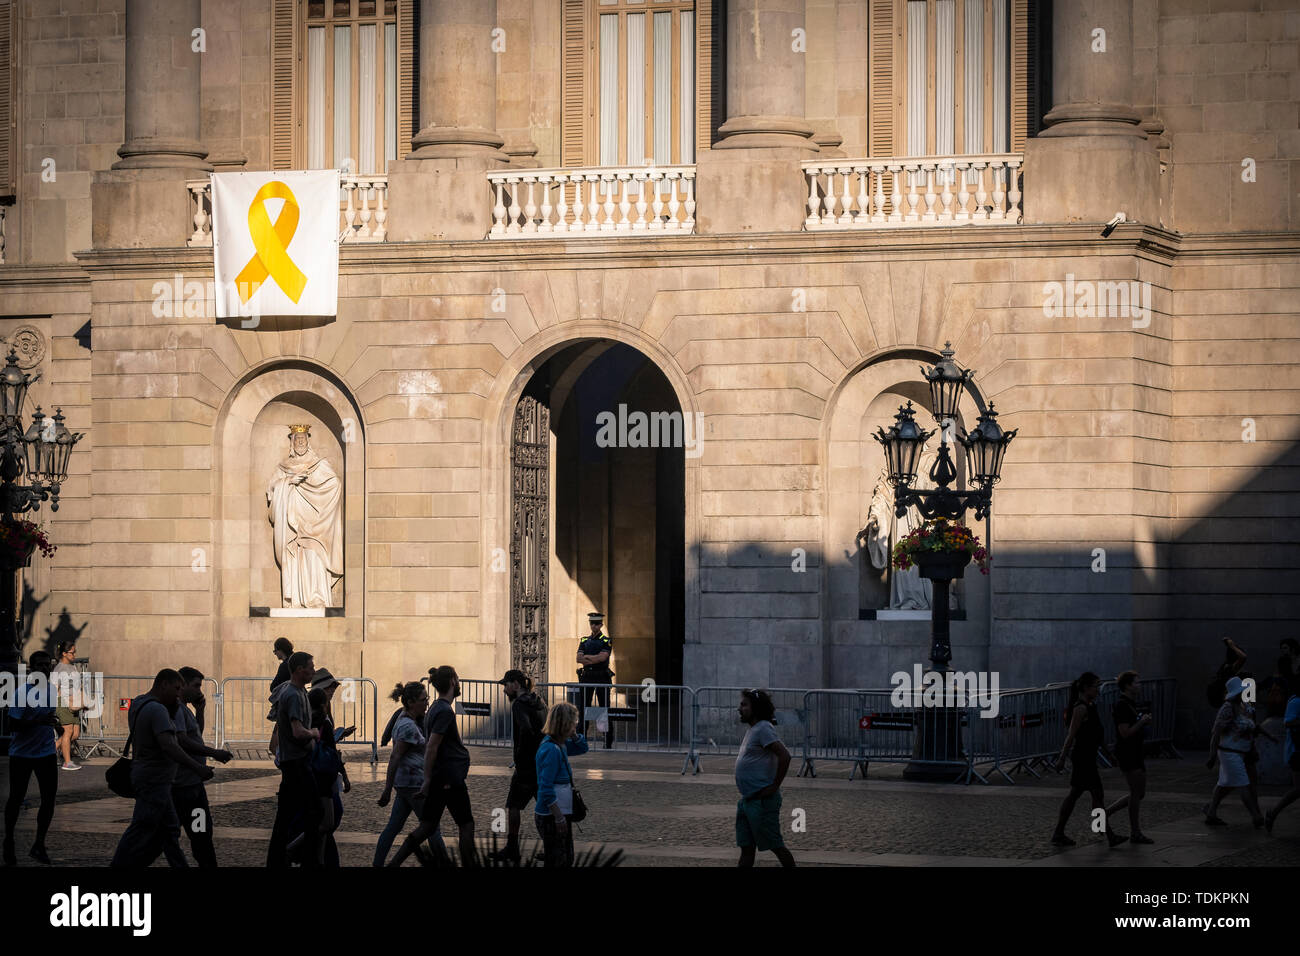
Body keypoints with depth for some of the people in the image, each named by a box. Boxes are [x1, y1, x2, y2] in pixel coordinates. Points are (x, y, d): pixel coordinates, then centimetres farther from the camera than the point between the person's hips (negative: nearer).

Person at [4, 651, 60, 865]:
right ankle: (9, 843, 20)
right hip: (22, 753, -5)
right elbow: (13, 725, -20)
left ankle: (39, 845, 7)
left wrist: (55, 725, 10)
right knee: (16, 798, 4)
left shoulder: (51, 691, 6)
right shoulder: (23, 693, -15)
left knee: (49, 799, -2)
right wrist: (39, 721, -29)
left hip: (46, 753, 5)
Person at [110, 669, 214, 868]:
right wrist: (196, 767, -36)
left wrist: (173, 710, 3)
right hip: (155, 781, -10)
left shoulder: (138, 704, 10)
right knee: (141, 831, -5)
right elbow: (168, 745, -32)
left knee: (170, 830, 14)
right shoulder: (157, 710, -20)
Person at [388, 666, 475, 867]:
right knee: (466, 824, 5)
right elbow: (431, 747, -21)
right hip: (451, 780, -9)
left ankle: (393, 863, -1)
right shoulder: (445, 711, -15)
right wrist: (427, 781, -20)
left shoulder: (435, 709, 14)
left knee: (427, 827, 7)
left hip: (438, 779, 9)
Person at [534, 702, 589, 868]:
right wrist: (559, 817, -22)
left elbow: (581, 748, 27)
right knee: (557, 861, -4)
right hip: (550, 817, -10)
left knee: (567, 859, 16)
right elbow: (546, 788, -23)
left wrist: (574, 734, 5)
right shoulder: (550, 749, -21)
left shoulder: (560, 745, 8)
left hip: (560, 813, 10)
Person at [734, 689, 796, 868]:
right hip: (748, 799, 10)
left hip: (762, 800, -10)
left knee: (776, 845, -2)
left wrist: (774, 786, -20)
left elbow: (784, 756, -25)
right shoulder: (752, 730, 15)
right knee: (746, 847, 9)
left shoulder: (763, 729, -15)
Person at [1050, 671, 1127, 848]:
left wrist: (1108, 752, 24)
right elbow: (1071, 735, -19)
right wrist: (1062, 759, -20)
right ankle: (1110, 836, -2)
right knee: (1098, 795, -6)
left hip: (1088, 758, 10)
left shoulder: (1090, 706, 14)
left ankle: (1058, 835, 13)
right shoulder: (1081, 708, -16)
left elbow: (1096, 733, 22)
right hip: (1083, 758, -10)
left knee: (1074, 795, 11)